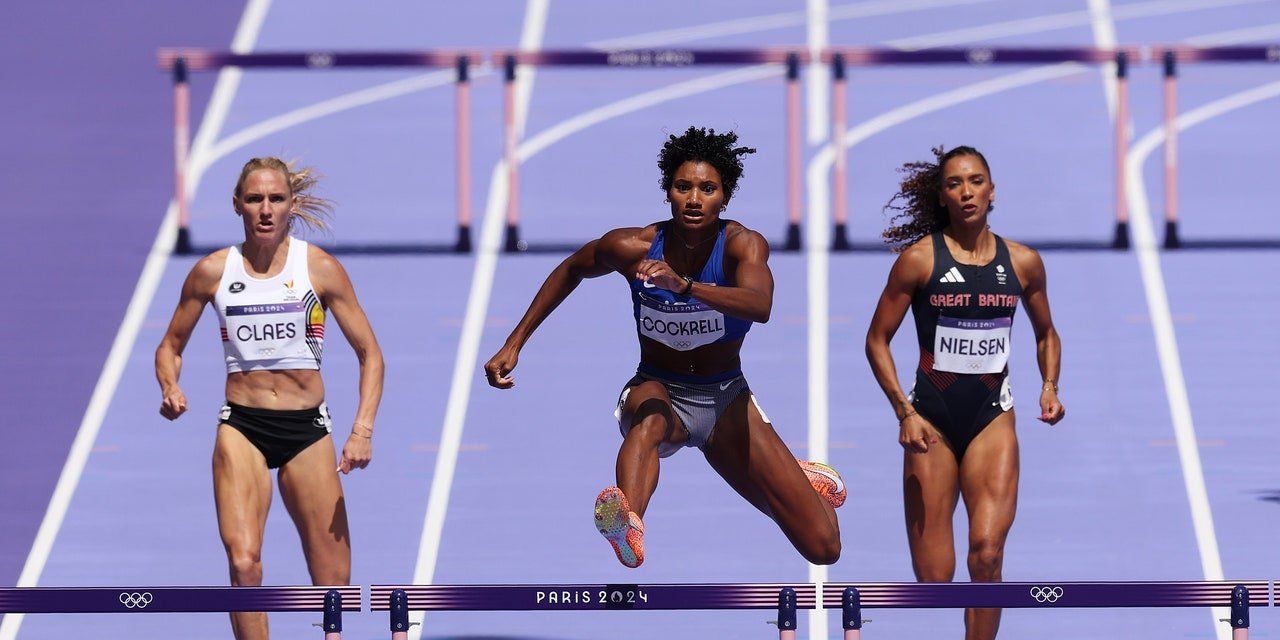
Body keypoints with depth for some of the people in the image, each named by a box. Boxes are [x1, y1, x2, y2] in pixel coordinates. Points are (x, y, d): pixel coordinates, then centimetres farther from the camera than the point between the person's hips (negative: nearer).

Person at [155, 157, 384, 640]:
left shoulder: (321, 268, -1)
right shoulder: (213, 272, 1)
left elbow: (369, 353, 2)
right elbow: (171, 346, 13)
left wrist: (363, 429, -11)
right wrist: (171, 389, -10)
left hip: (307, 427, 1)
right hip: (242, 427, 0)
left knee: (333, 580, 0)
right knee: (243, 562, -21)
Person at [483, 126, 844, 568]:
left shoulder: (742, 245, -18)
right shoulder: (632, 247, -13)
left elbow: (759, 306, -41)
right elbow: (571, 270, 9)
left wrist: (684, 285, -57)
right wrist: (515, 343, 7)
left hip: (725, 399, 1)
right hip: (656, 388, 0)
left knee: (823, 547, -2)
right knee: (649, 419, -43)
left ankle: (798, 480, 35)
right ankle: (629, 524, -73)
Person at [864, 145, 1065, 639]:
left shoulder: (1022, 263, 4)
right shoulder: (920, 258, -5)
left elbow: (1046, 333, 20)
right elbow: (877, 340, 0)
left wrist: (1050, 386, 2)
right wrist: (904, 411, -11)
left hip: (992, 416, 1)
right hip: (932, 418, -1)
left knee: (987, 553, -17)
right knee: (933, 579, -4)